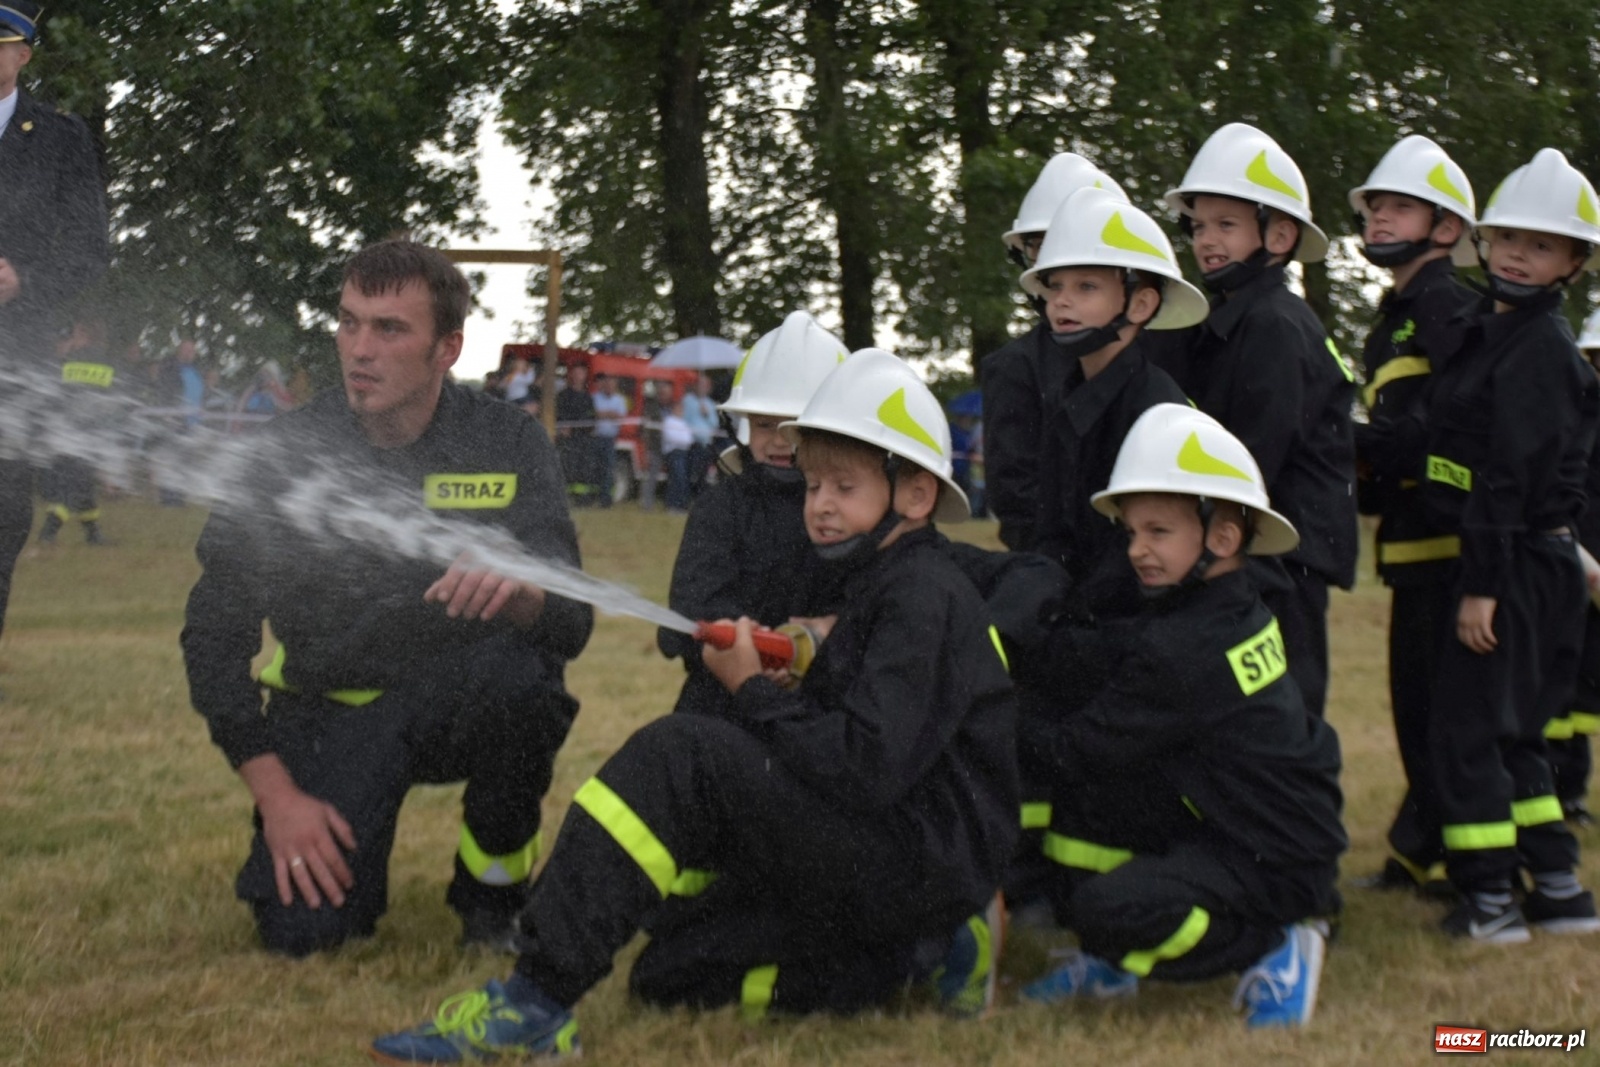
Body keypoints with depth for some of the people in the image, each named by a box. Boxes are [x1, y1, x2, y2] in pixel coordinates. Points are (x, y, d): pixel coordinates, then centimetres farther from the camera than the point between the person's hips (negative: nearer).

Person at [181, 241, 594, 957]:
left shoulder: (506, 443, -8)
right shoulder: (285, 453, -8)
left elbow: (571, 623, -15)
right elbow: (214, 635, -4)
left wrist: (517, 593, -41)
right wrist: (275, 795, -13)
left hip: (464, 703, 0)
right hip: (335, 706, 0)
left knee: (523, 671, -34)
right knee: (300, 929, -21)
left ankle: (494, 890, -7)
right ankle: (344, 845, 17)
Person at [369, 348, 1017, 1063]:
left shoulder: (924, 597, -12)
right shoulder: (880, 589, 21)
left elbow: (869, 766, -23)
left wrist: (754, 693, -12)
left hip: (927, 859, -11)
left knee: (677, 754, -23)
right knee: (671, 971, 6)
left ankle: (535, 1002, -26)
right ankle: (925, 951, 5)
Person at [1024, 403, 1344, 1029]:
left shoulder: (1184, 650, -25)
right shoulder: (1238, 611, 4)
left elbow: (1085, 746, -16)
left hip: (1275, 862, -10)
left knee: (1106, 908, -28)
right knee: (1081, 787, 5)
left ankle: (1276, 948, -6)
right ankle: (1110, 961, 15)